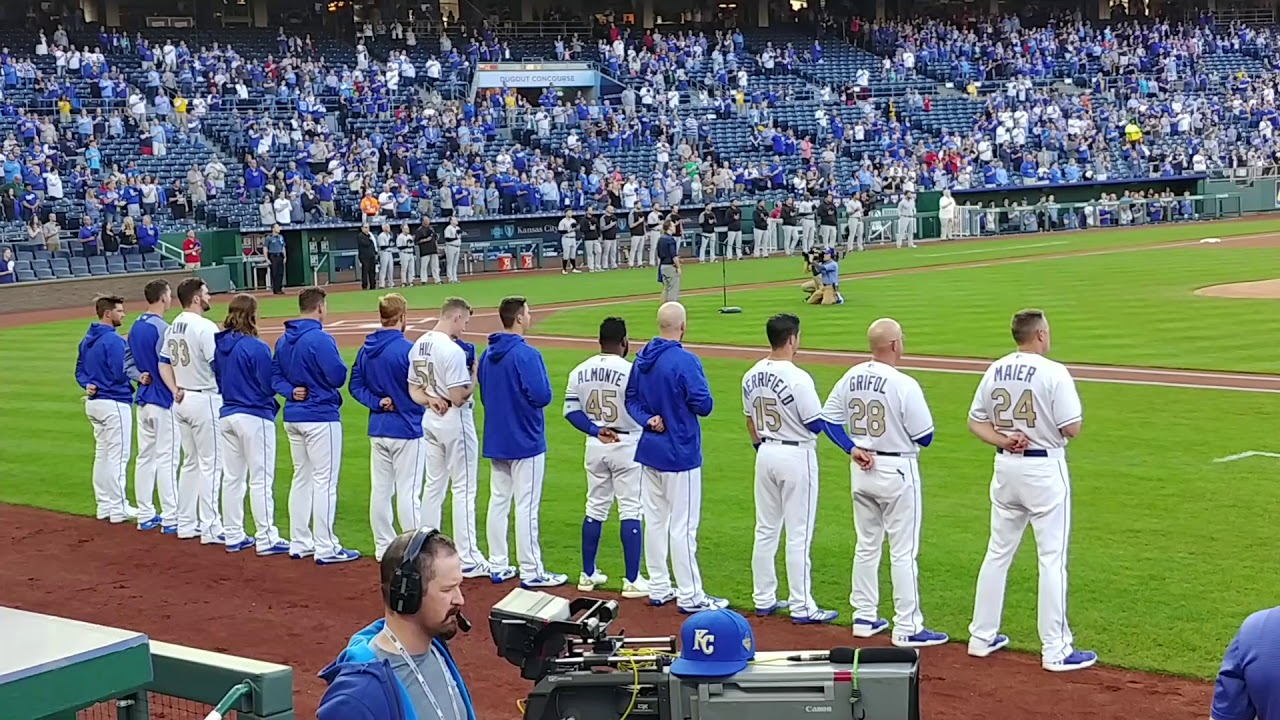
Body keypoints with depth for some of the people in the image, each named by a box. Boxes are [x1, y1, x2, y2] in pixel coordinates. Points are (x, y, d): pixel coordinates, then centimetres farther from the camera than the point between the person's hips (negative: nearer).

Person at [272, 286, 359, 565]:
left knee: (301, 478, 16)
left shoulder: (283, 340, 9)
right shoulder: (320, 338, -17)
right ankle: (326, 548, -3)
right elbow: (338, 377, -18)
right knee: (325, 481, -4)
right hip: (321, 416, -8)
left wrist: (290, 391, -3)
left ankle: (299, 543, 20)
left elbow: (275, 376, 11)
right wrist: (337, 361, 1)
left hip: (292, 417, 8)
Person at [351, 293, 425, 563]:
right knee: (408, 491, -3)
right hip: (408, 429, -6)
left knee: (380, 489, 11)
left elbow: (355, 385, 6)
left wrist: (377, 403, -3)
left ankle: (383, 548, 19)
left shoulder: (366, 349, 5)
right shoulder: (408, 349, -17)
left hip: (377, 430, 7)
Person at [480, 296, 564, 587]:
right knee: (527, 507, -3)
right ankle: (531, 572, 1)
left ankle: (498, 566, 18)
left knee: (498, 501, 13)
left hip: (495, 440, 8)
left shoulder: (487, 355, 6)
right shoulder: (526, 355, -19)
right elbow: (542, 396, -24)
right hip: (525, 441, -7)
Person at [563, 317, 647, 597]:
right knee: (630, 510, 0)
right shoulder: (630, 371, -16)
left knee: (595, 508, 16)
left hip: (595, 445, 5)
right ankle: (632, 580, -1)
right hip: (627, 445, -5)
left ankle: (588, 574, 21)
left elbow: (571, 410, -1)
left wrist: (596, 430, -5)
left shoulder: (579, 372, 1)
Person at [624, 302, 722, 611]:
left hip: (650, 450, 7)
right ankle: (690, 596, 2)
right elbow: (703, 405, -17)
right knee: (683, 526, -3)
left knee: (655, 521, 14)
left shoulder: (642, 358, 4)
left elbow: (631, 399, 9)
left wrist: (649, 420, -6)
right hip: (680, 453, -7)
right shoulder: (685, 361, -19)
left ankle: (659, 588, 22)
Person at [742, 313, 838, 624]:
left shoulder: (752, 376, 2)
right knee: (798, 534, -1)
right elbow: (816, 425, -16)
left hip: (766, 453, 7)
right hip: (796, 457, -7)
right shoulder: (798, 378, -20)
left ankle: (764, 600, 21)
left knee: (766, 529, 14)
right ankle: (801, 607, 2)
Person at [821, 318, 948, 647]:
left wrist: (853, 448, 4)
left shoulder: (850, 378, -1)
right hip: (897, 470, -6)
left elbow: (828, 420, 4)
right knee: (904, 551, 0)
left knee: (867, 545, 17)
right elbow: (924, 437, -15)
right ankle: (907, 628, 2)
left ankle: (864, 618, 23)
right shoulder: (904, 384, -19)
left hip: (861, 469, 6)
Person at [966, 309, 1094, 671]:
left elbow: (975, 421, 8)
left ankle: (982, 637, 21)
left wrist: (1002, 441, -3)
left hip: (1005, 466, 6)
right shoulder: (1053, 373, -14)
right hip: (1044, 469, -6)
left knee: (998, 552, 16)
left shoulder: (995, 371, 5)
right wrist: (1074, 405, 4)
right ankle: (1056, 651, -1)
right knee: (1052, 557, -2)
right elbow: (1072, 429, -15)